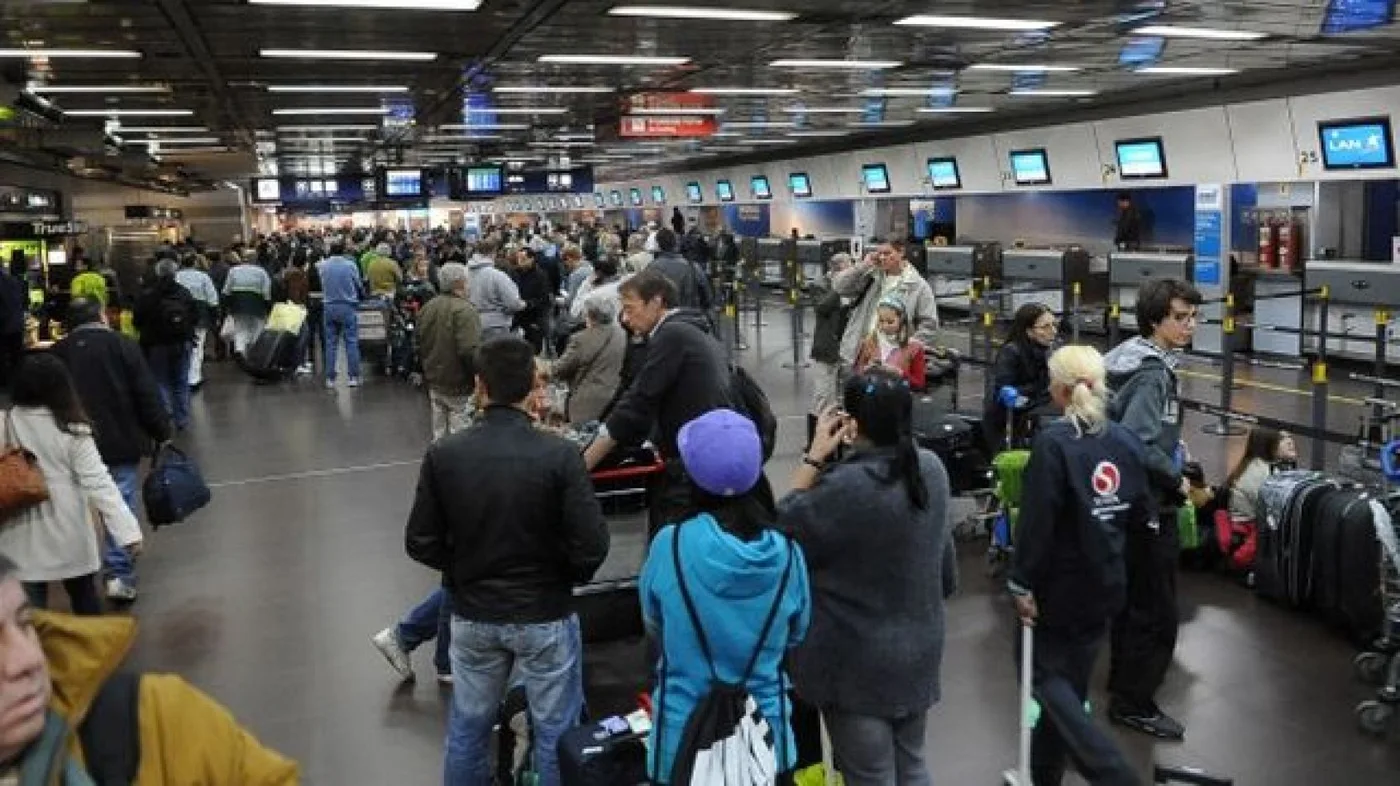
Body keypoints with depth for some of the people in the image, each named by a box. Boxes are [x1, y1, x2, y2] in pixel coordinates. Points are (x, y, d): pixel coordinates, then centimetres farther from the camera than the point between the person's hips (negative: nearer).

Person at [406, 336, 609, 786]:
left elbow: (421, 544, -6)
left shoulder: (443, 454, -11)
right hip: (545, 615, -3)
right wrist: (565, 578, 3)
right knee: (555, 732, 14)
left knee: (468, 728, 20)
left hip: (471, 615, 3)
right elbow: (592, 546, -18)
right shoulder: (559, 455, -19)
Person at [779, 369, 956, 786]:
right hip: (918, 648, 7)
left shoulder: (844, 487, -31)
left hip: (859, 661, -6)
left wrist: (814, 457, -14)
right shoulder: (932, 468, -5)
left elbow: (782, 529, -14)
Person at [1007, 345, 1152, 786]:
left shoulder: (1053, 442, -20)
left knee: (1048, 677, 8)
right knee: (1073, 678, 17)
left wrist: (1022, 584, -14)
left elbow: (1037, 521, -21)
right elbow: (1141, 510, 7)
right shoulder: (1126, 440, 0)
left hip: (1061, 584, -6)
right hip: (1105, 583, 7)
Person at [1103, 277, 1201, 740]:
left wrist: (1174, 451, 10)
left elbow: (1124, 427, 19)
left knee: (1134, 599, 22)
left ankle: (1124, 680, 37)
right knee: (1156, 610, 1)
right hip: (1150, 506, -10)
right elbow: (1138, 443, -32)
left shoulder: (1142, 359, 8)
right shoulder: (1152, 372, -22)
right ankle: (1134, 704, 12)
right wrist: (1177, 481, -17)